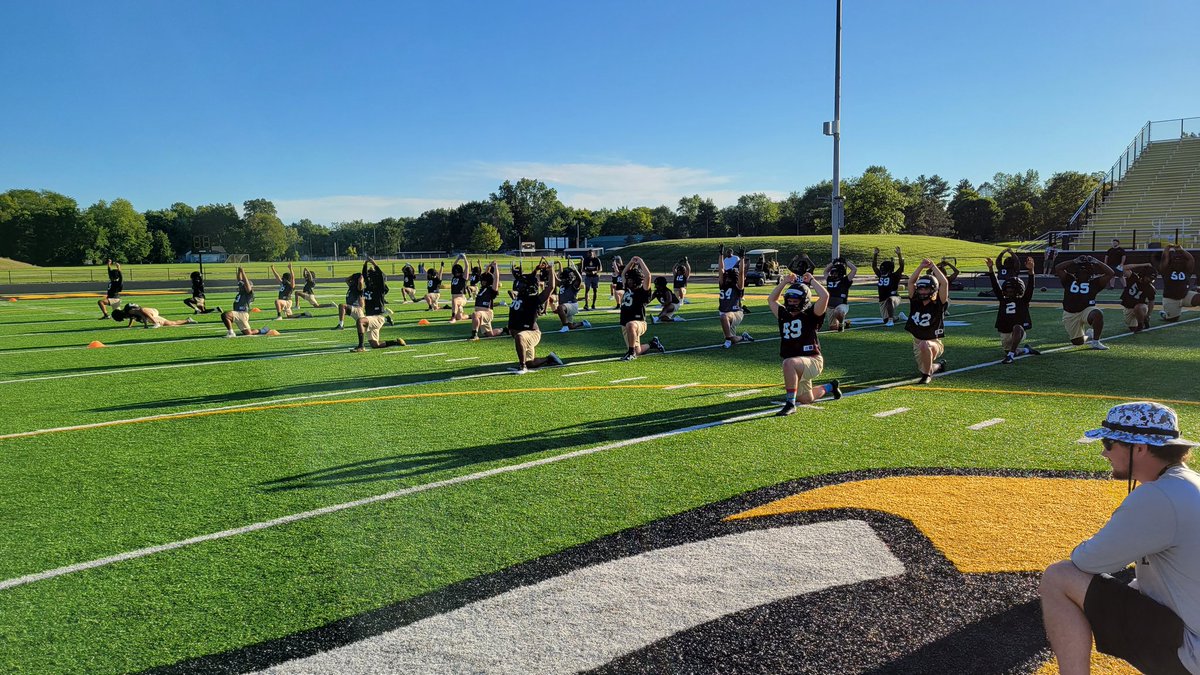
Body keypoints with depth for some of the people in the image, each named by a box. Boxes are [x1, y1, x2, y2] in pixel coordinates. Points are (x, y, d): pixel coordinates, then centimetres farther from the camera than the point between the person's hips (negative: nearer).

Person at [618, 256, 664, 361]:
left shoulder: (642, 291, -8)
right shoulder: (628, 288, 12)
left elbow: (647, 275, -22)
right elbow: (625, 273, 23)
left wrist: (640, 262, -12)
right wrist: (631, 262, 10)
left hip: (639, 323, -8)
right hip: (625, 326, 8)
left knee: (630, 325, -44)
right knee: (637, 352, 10)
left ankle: (631, 352, -29)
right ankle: (652, 344, 39)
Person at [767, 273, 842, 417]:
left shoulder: (810, 315, -7)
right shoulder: (784, 315, 9)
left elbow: (825, 296, -20)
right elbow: (771, 299, 21)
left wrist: (811, 280, -8)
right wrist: (784, 282, 13)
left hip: (812, 360, -7)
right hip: (796, 367, 7)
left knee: (789, 363, -39)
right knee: (806, 400, 21)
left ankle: (790, 404, -32)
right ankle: (830, 387, 50)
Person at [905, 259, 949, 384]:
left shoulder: (938, 304, -13)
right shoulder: (915, 301, -3)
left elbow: (944, 283, -24)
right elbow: (911, 282, -8)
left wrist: (933, 266, -16)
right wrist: (921, 266, -14)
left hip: (934, 342, -5)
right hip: (917, 342, 5)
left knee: (924, 345, -40)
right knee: (924, 369, 18)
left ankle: (927, 375, -20)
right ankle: (939, 364, 52)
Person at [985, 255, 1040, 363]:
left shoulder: (1023, 301, 0)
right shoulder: (1003, 300, 8)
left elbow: (1030, 287, -13)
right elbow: (995, 285, 1)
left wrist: (1031, 270, -28)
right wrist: (991, 268, -9)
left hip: (1019, 332, -6)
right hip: (1005, 334, 6)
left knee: (1017, 328, -39)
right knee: (1008, 351, 19)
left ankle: (1011, 354, -35)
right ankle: (1027, 350, 46)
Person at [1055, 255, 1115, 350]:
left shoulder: (1094, 282, 6)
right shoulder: (1069, 280, 6)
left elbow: (1110, 273, -2)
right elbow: (1057, 268, -4)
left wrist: (1096, 262, 1)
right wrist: (1074, 261, -1)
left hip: (1087, 310, -1)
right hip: (1070, 314, 1)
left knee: (1098, 314, -38)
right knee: (1078, 341, 4)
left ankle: (1095, 341, -20)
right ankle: (1087, 335, 44)